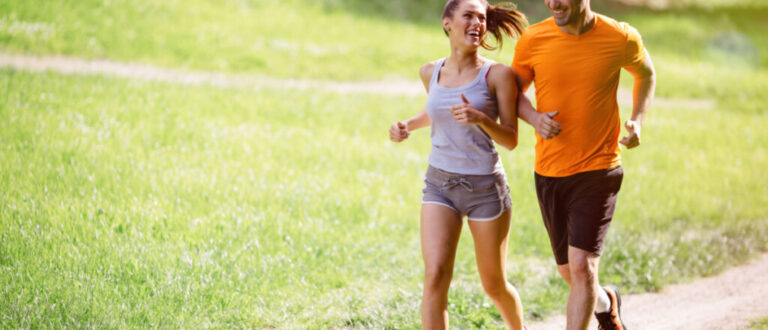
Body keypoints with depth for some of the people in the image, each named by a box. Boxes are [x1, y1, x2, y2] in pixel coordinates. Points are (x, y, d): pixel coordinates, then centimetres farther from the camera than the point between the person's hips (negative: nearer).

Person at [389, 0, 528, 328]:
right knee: (435, 276, -15)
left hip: (485, 187, -3)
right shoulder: (431, 72, 3)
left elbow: (511, 139, -8)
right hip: (439, 184, 3)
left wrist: (480, 119, -26)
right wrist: (408, 126, 6)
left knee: (494, 285, 11)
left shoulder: (498, 74, -9)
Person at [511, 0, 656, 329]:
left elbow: (646, 73, 14)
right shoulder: (533, 40, -7)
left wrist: (637, 120, -2)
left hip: (598, 169, -3)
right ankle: (605, 302, 49)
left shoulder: (621, 39, -9)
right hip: (549, 171, 3)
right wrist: (534, 118, -14)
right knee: (568, 270, 16)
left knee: (581, 265, -16)